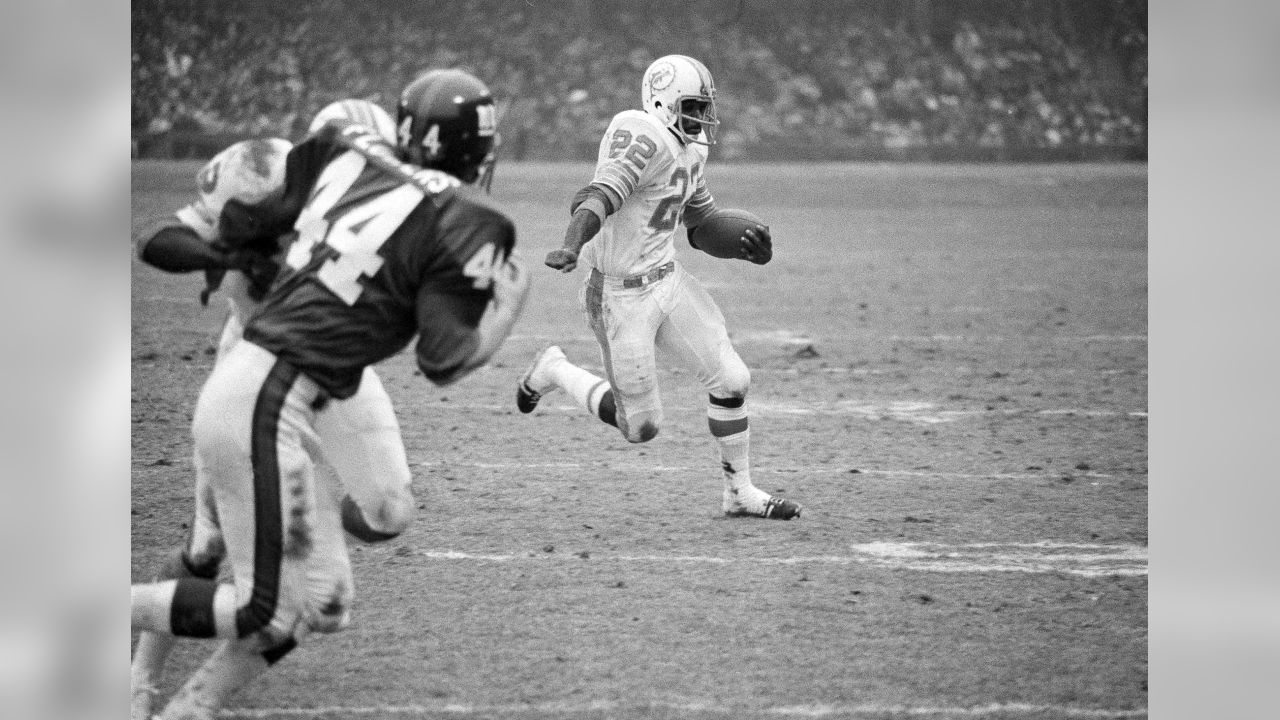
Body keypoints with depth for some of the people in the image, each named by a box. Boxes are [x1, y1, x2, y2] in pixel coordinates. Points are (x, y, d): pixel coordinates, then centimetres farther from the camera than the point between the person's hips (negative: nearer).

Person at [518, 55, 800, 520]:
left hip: (668, 280, 9)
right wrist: (571, 248, -53)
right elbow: (600, 198, -35)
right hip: (622, 299, -9)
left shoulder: (689, 151, 7)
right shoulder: (646, 139, -23)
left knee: (730, 380, 4)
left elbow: (703, 222, 20)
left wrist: (751, 247, 3)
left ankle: (739, 492, 20)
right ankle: (554, 372, 25)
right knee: (641, 426, 2)